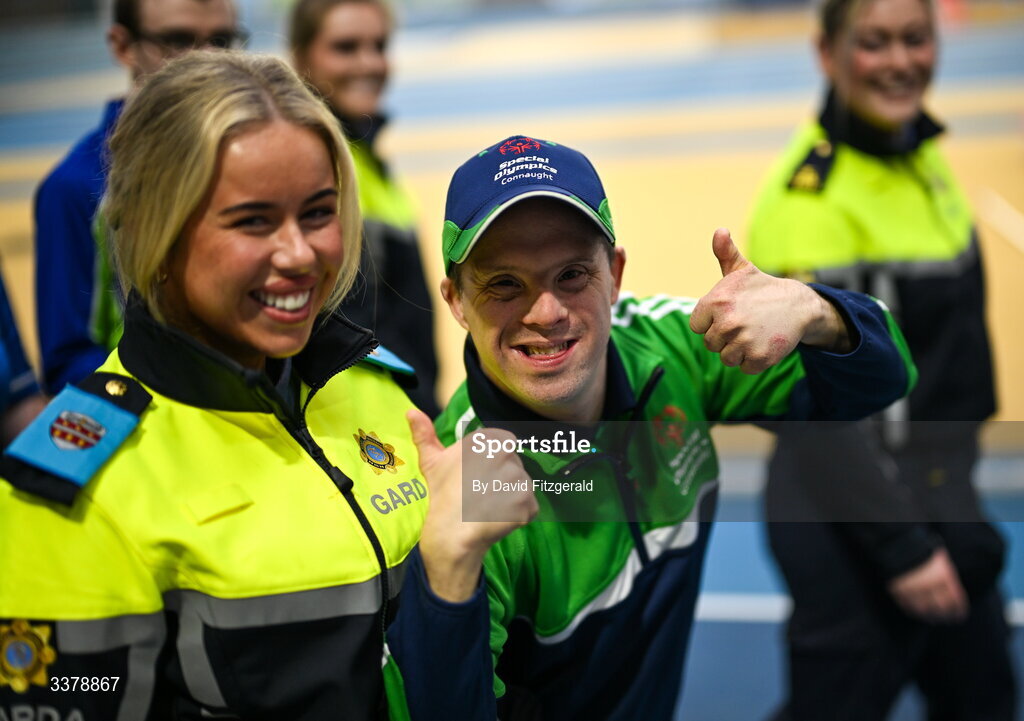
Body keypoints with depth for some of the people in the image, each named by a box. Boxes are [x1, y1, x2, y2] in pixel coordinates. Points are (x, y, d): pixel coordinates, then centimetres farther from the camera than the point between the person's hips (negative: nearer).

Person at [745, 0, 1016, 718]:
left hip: (939, 494, 9)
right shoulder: (810, 197, -22)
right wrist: (901, 546, -21)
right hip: (853, 518, -9)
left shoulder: (922, 156, 5)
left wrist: (951, 483, 18)